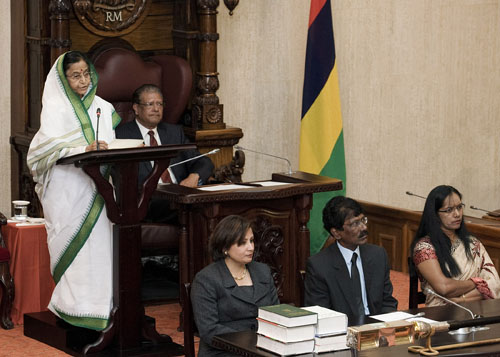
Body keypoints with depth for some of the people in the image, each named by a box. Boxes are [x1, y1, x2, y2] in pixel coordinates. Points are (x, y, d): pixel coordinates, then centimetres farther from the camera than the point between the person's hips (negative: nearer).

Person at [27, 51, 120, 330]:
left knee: (100, 241, -1)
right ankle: (74, 305, -5)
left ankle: (99, 302, 2)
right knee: (74, 243, -8)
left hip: (96, 188, 5)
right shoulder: (55, 108, -1)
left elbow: (111, 144, 17)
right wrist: (84, 150, -25)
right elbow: (49, 147, -14)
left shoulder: (103, 107, 16)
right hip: (67, 189, -5)